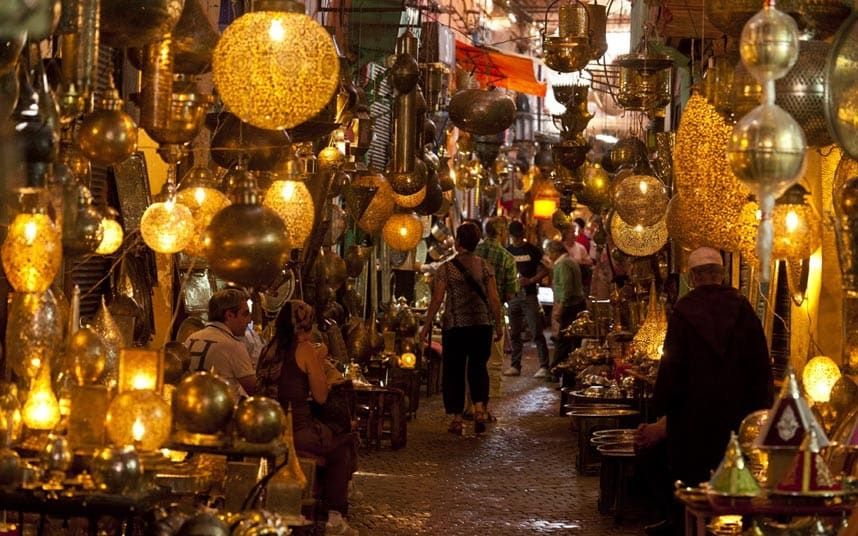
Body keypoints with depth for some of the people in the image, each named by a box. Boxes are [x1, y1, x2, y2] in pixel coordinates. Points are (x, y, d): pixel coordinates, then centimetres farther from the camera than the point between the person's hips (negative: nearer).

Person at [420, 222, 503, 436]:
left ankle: (457, 419, 8)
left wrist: (427, 326, 2)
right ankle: (479, 410, -6)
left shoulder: (446, 269, -5)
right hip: (481, 325, 2)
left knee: (454, 371, 8)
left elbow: (437, 300, -6)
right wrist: (498, 325, 10)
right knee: (478, 367, 14)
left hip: (454, 326, -2)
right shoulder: (484, 267, 1)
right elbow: (494, 299, 0)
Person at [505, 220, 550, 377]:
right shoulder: (507, 252, 11)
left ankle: (544, 366, -12)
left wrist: (530, 280, -14)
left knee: (537, 332, -9)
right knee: (514, 334, 9)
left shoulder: (533, 250, 1)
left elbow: (544, 270, 1)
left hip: (529, 295, -4)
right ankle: (515, 366, 15)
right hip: (513, 296, 4)